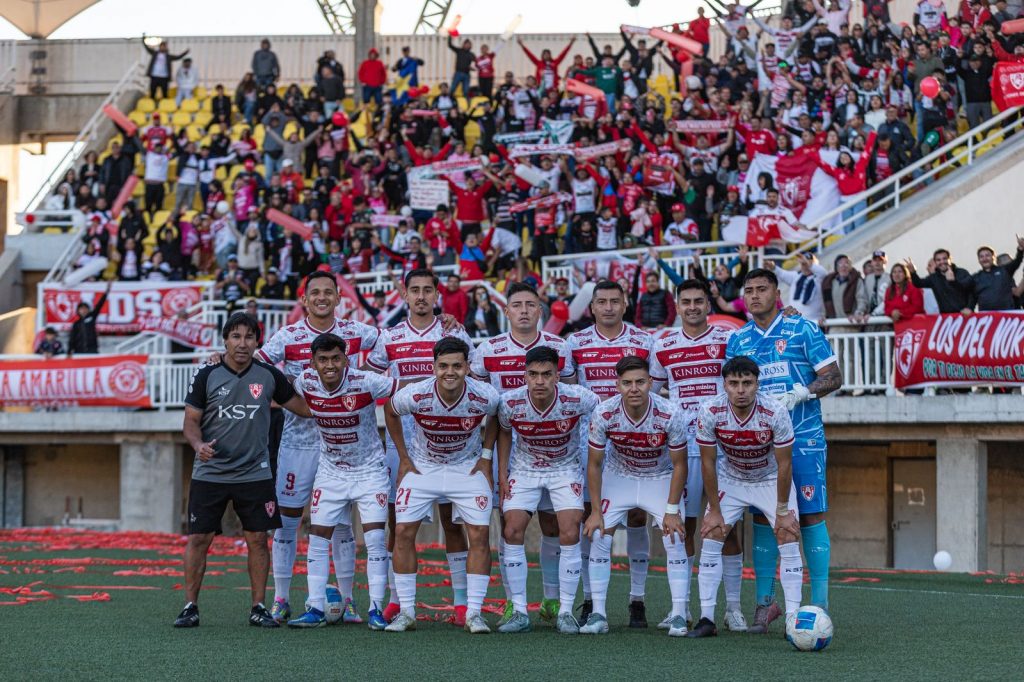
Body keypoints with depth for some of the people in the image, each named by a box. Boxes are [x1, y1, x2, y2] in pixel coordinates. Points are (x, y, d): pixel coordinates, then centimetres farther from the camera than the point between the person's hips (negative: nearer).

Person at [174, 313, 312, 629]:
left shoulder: (269, 375, 4)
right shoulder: (207, 376, -1)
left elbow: (304, 407, 13)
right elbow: (191, 421, 0)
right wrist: (199, 445, -18)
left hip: (255, 473, 1)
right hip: (209, 473, -1)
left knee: (258, 540, 2)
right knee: (198, 539, -2)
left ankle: (259, 608, 11)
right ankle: (190, 607, 7)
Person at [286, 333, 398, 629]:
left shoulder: (366, 382, -23)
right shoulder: (305, 383, -12)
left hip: (370, 469, -3)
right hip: (330, 471, 3)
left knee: (375, 539, -8)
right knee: (317, 538, 0)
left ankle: (376, 610, 0)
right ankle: (315, 610, 6)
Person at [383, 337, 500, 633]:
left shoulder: (485, 396, -24)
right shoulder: (415, 395, -25)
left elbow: (497, 417, 2)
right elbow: (389, 411, -1)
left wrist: (486, 456, -1)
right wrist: (404, 458, 1)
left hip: (468, 468, 0)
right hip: (422, 466, 0)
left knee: (479, 534, -10)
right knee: (403, 532, -8)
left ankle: (474, 612, -1)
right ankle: (406, 612, 2)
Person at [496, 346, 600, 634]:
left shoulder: (577, 399, -27)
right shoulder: (510, 402, -21)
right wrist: (502, 474, 0)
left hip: (565, 470, -1)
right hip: (524, 470, 1)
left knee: (569, 535, -13)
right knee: (512, 532, -10)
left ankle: (565, 612, -1)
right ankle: (519, 612, -1)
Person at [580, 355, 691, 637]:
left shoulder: (670, 415, -28)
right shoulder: (603, 414, -25)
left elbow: (679, 464, -14)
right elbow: (594, 464, -10)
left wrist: (672, 510, -15)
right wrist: (596, 511, -11)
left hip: (661, 478, -1)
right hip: (618, 476, 1)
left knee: (674, 539, -15)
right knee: (599, 536, -11)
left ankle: (679, 616, -6)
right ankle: (598, 614, -2)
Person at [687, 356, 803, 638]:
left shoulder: (775, 412, -30)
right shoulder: (710, 412, -26)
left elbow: (784, 464, -19)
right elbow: (708, 462, -14)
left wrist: (782, 511, -14)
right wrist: (714, 510, -10)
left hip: (772, 479, -1)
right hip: (729, 478, 1)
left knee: (788, 538, -13)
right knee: (711, 537, -9)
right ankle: (706, 619, -4)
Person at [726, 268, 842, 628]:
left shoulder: (803, 330, 0)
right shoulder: (737, 339, 11)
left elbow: (834, 377, -3)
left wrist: (801, 393, -17)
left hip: (804, 440, -3)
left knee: (810, 517, -4)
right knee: (763, 519, 3)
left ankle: (819, 604, 1)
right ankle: (765, 602, 11)